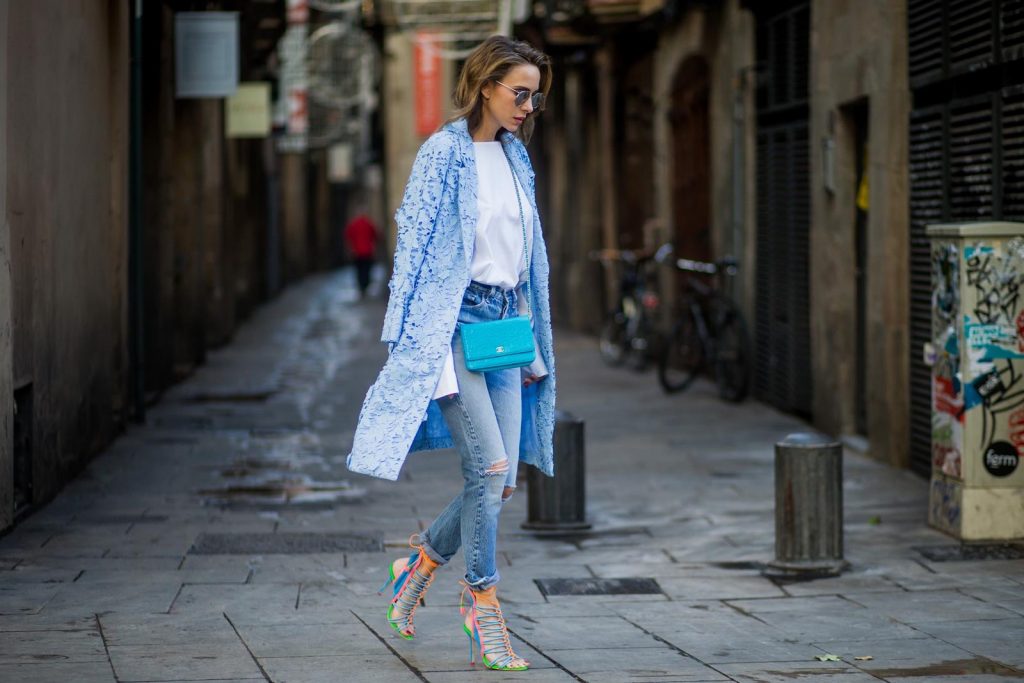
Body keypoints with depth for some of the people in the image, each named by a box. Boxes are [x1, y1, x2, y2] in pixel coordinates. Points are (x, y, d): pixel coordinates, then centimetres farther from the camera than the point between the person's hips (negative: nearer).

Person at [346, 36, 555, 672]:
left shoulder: (516, 156, 14)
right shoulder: (443, 153, -7)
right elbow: (414, 245, -8)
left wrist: (535, 345, 19)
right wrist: (412, 339, -12)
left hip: (503, 323, 7)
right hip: (453, 323, -7)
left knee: (502, 479, 3)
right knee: (489, 466, -12)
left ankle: (423, 559, 25)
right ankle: (483, 600, 3)